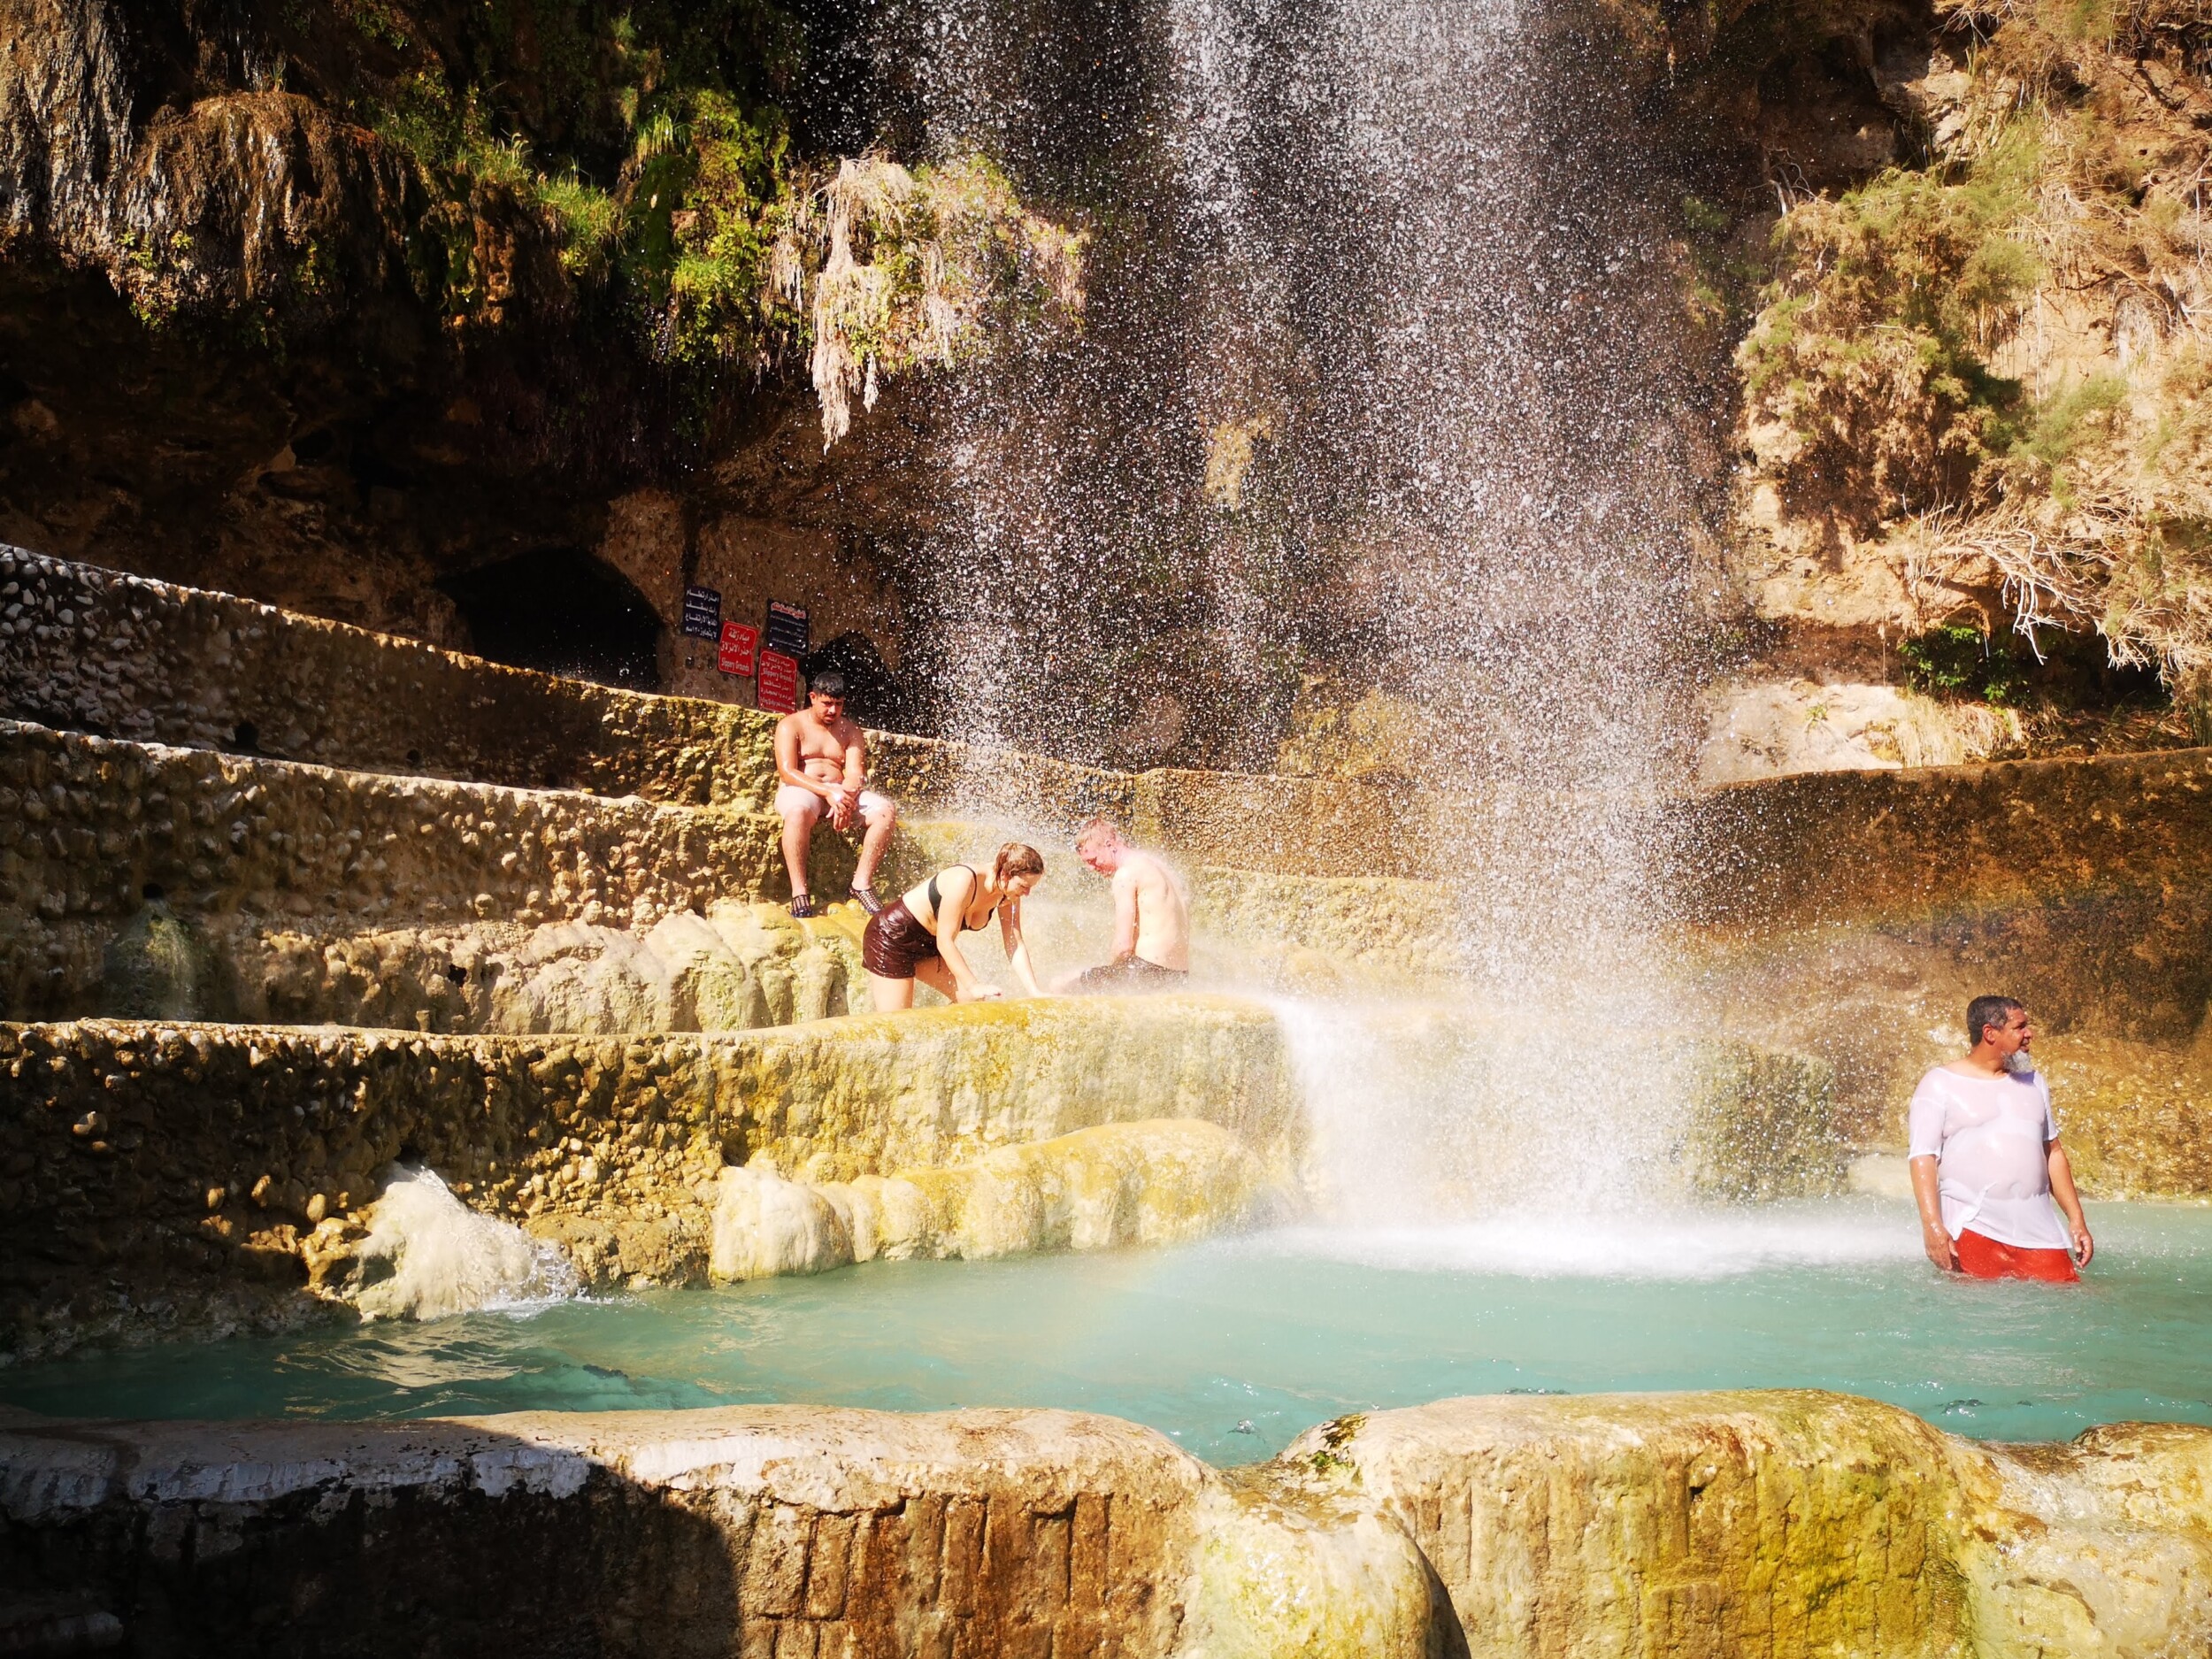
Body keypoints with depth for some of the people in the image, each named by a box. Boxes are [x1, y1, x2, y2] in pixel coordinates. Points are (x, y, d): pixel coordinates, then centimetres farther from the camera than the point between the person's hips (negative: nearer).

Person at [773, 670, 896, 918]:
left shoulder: (850, 730, 14)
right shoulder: (791, 725, 2)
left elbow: (856, 774, 1)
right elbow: (787, 772, -11)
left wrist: (846, 798, -23)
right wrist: (828, 791, -25)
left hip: (842, 793, 4)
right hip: (800, 790, -4)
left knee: (886, 810, -21)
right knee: (798, 811, -41)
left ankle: (862, 882, -20)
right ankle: (799, 893, -41)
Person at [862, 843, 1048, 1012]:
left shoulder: (1008, 894, -10)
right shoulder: (964, 881, -33)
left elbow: (1016, 946, -5)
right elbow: (945, 941, -30)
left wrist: (1034, 992, -15)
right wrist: (974, 986, -32)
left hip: (927, 943, 9)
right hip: (891, 935, -9)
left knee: (975, 1000, -2)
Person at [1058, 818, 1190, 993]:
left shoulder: (1126, 874, -10)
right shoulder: (1157, 862, 18)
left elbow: (1124, 946, -15)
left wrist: (1112, 971, 4)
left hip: (1147, 973, -10)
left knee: (1061, 986, -2)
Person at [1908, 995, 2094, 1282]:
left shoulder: (2032, 1082, 19)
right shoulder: (1940, 1084, 0)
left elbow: (2053, 1152, 22)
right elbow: (1923, 1158, -7)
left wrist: (2076, 1220, 14)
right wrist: (1932, 1225, -19)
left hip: (2037, 1231, 5)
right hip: (1973, 1230, -5)